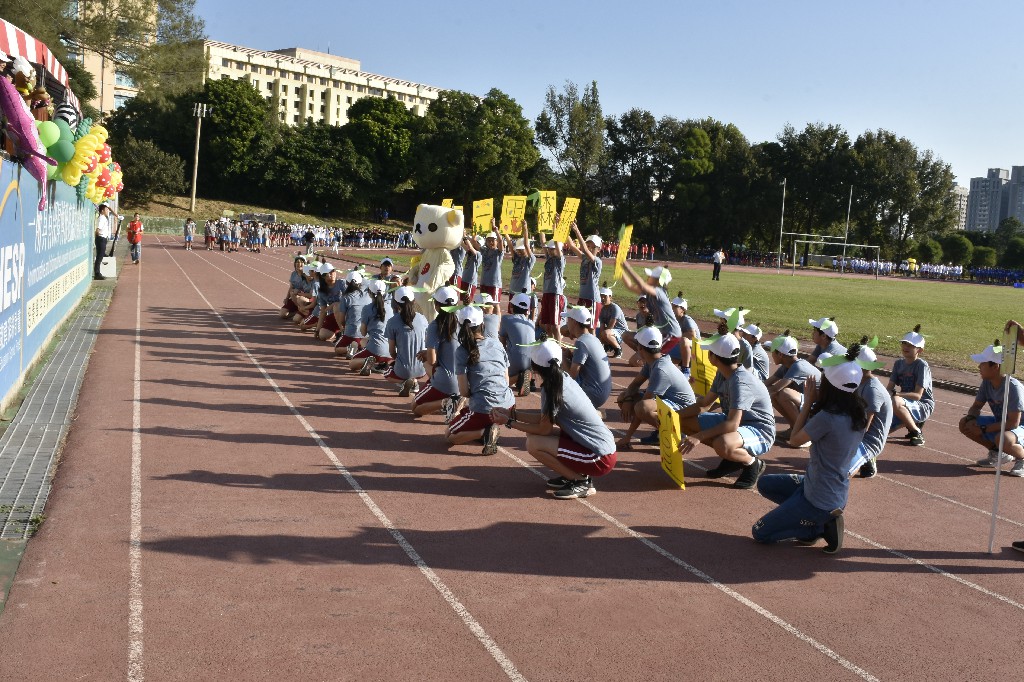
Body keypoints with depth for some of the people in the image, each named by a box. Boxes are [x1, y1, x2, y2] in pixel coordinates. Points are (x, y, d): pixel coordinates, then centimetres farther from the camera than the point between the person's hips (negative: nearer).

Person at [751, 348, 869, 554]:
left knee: (759, 532, 6)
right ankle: (824, 519, 12)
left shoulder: (827, 418, -30)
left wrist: (808, 402, -9)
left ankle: (820, 527, 0)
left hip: (819, 500, -8)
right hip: (838, 495, 8)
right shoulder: (858, 415, -4)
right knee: (765, 484, 24)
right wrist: (814, 403, -3)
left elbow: (795, 439, -12)